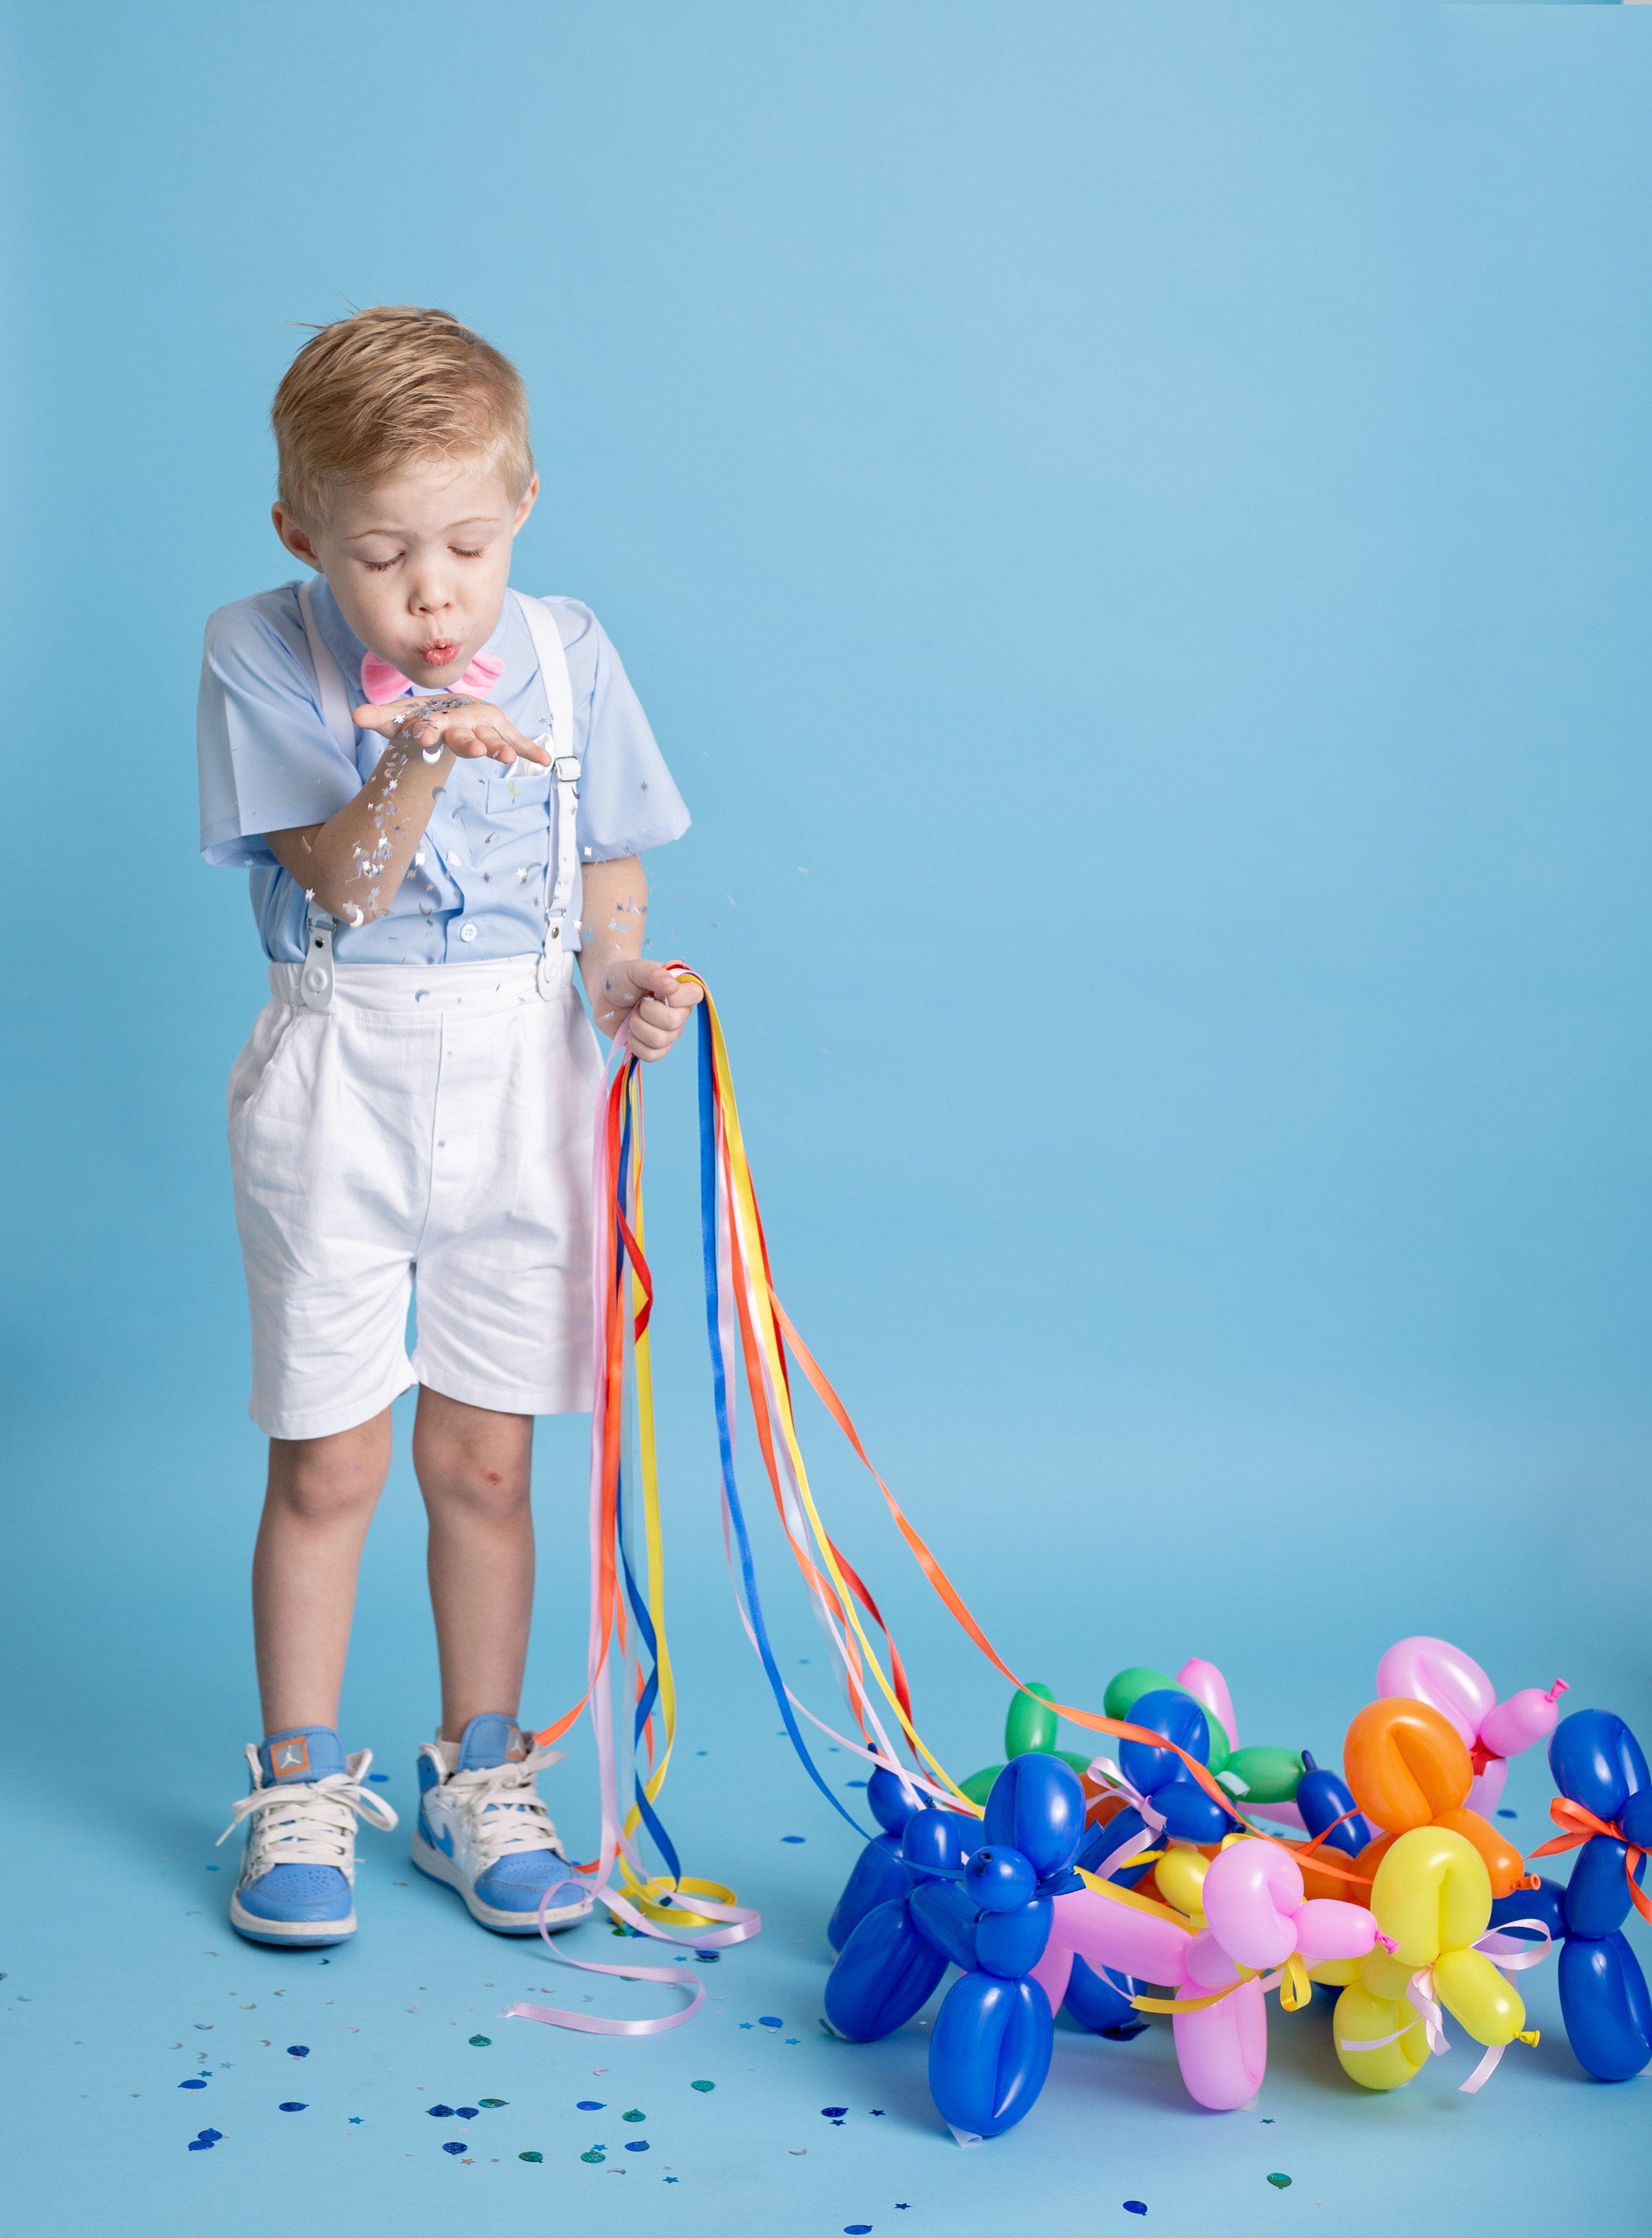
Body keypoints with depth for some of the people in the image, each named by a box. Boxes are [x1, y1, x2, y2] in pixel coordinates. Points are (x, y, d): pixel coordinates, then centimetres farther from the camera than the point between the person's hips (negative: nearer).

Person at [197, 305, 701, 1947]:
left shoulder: (565, 653, -1)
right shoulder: (261, 657, -7)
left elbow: (604, 878, 6)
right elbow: (344, 883, -15)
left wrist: (624, 981, -13)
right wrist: (419, 761, -32)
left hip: (521, 1086, 2)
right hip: (337, 1092, -2)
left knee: (483, 1461, 10)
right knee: (326, 1464, 6)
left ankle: (478, 1780, 27)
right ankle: (300, 1791, 24)